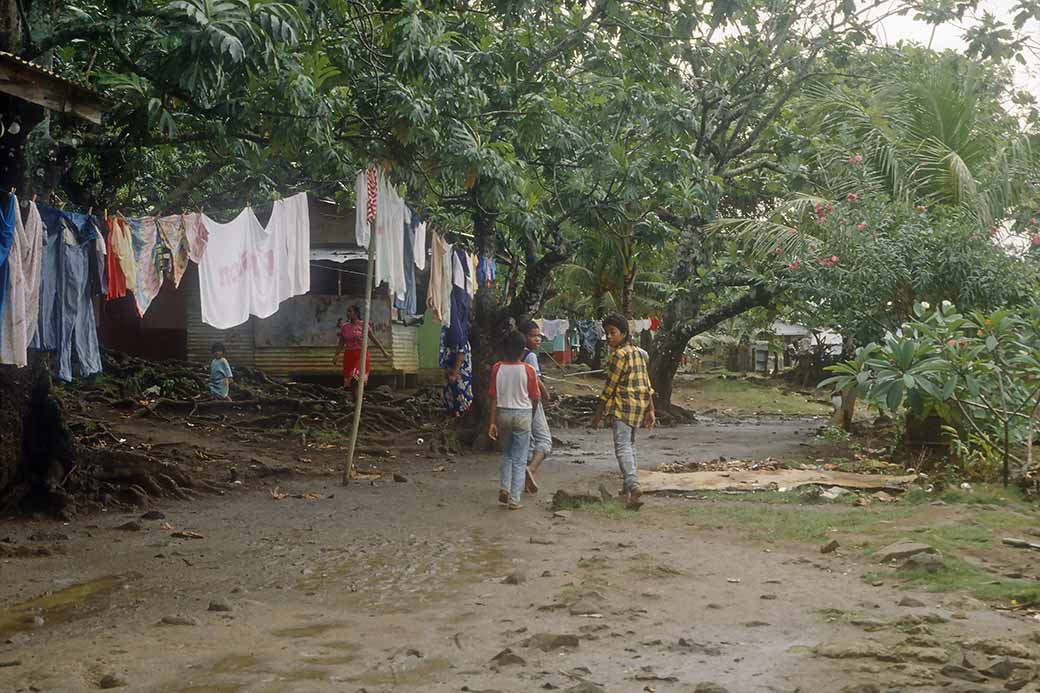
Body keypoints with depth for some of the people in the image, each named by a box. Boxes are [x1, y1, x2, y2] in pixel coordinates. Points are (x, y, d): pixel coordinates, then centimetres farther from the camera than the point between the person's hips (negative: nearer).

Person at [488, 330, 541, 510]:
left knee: (507, 454, 22)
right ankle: (514, 499, 3)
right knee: (519, 459, 5)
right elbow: (535, 397, -4)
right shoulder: (528, 370, -12)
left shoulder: (497, 369, -7)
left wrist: (493, 422, 0)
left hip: (503, 413, 2)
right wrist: (531, 416, 17)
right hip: (523, 414, -2)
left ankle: (504, 488, 7)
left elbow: (494, 397, -5)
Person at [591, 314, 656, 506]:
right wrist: (650, 410, 16)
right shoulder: (638, 352, 13)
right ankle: (628, 485, 26)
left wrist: (598, 413, -6)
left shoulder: (619, 355, -14)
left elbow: (609, 387, -13)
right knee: (630, 443, 19)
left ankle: (632, 483, -30)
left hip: (623, 405, -9)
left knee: (622, 445, -14)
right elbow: (646, 383, 13)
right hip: (640, 404, 9)